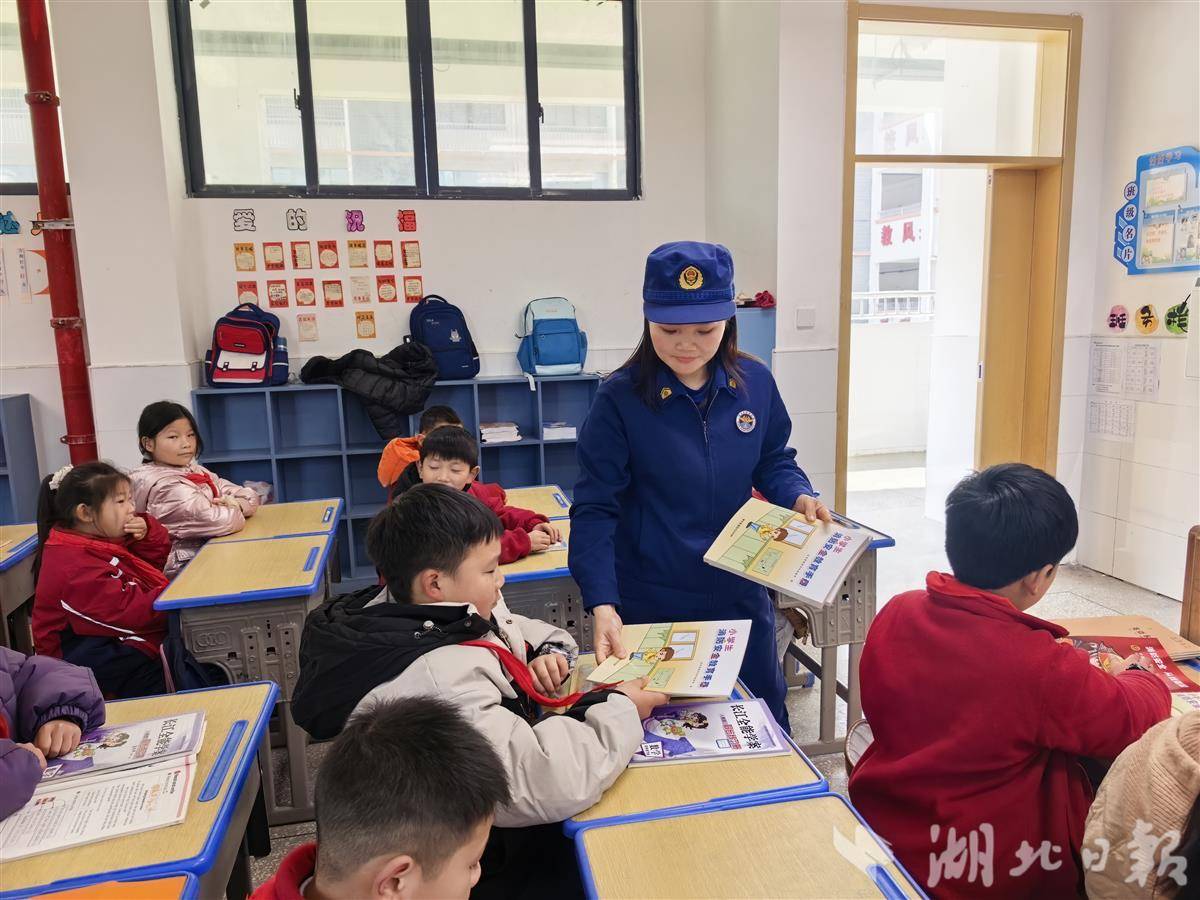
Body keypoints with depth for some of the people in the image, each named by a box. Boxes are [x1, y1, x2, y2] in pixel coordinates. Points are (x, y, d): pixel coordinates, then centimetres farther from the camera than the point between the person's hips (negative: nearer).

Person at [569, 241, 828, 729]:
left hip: (739, 596, 3)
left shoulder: (755, 382, -5)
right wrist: (602, 604, -29)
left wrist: (799, 497, -13)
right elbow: (595, 511, -18)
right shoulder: (619, 399, -16)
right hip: (651, 604, -3)